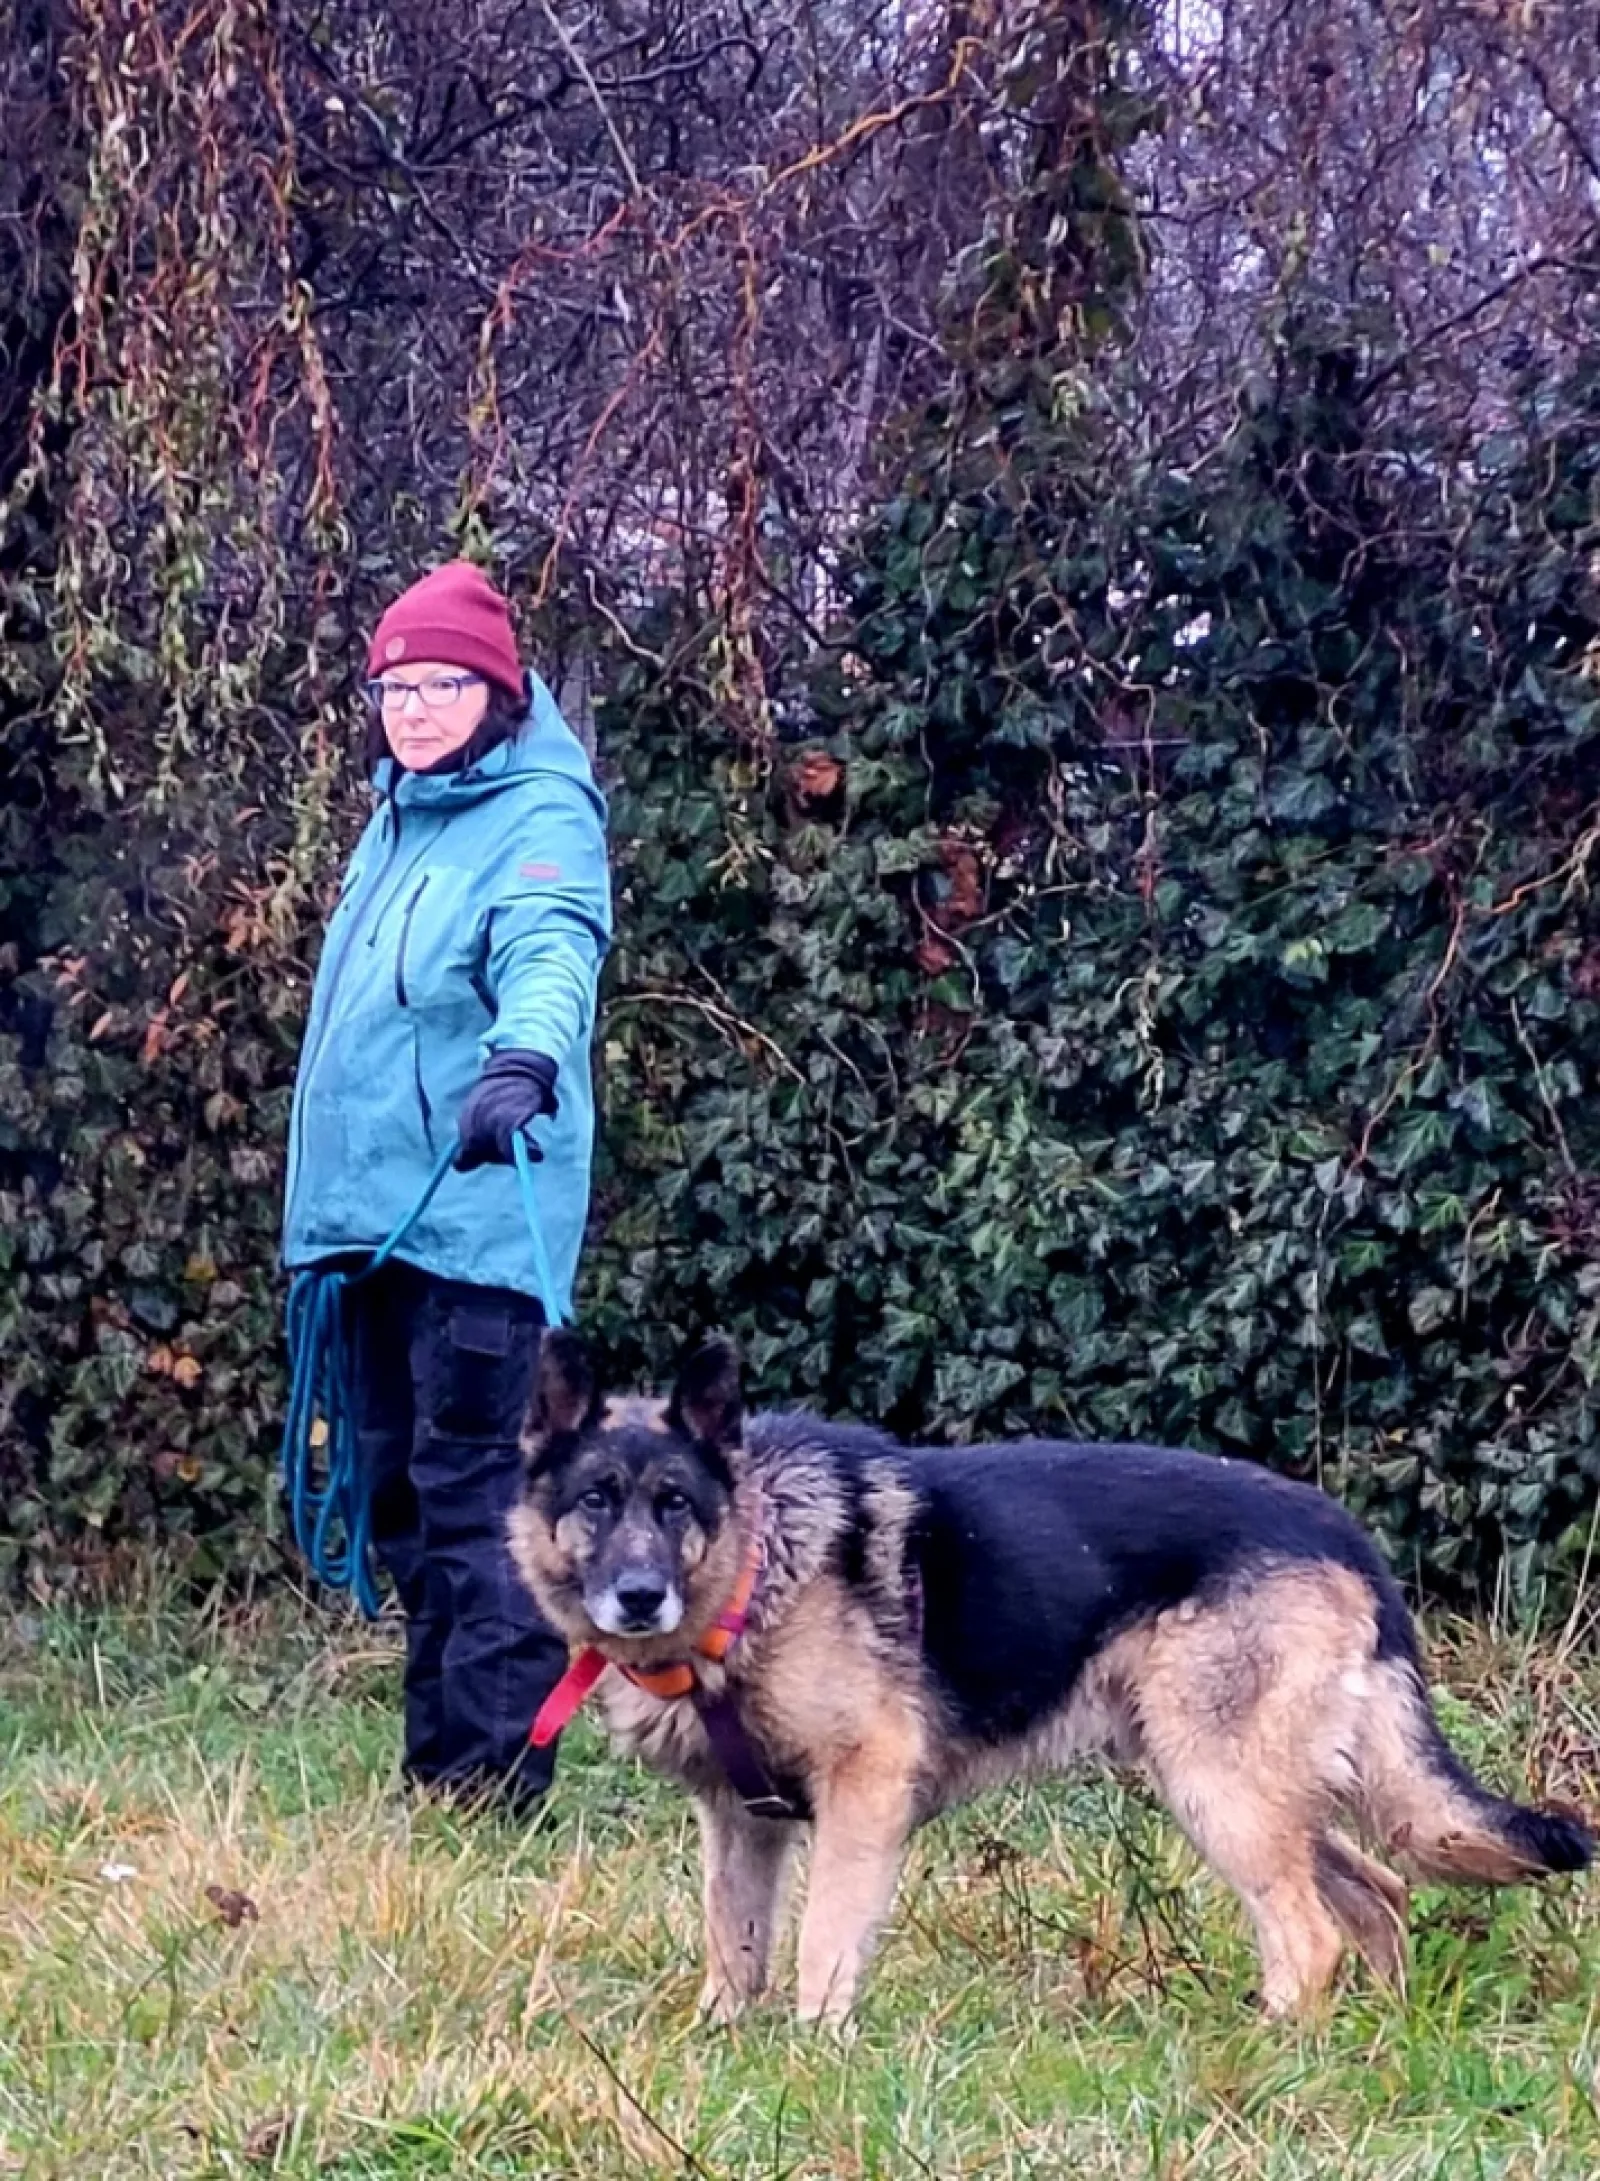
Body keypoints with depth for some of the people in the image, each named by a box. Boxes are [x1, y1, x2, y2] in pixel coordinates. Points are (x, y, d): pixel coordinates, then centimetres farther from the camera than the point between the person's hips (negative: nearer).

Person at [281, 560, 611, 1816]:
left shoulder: (541, 816, -8)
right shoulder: (401, 817, 18)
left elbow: (551, 954, -27)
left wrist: (524, 1057, -48)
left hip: (476, 1211, -9)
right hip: (375, 1206, 9)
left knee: (467, 1489, -11)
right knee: (400, 1487, 12)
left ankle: (496, 1772, -10)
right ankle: (436, 1760, 19)